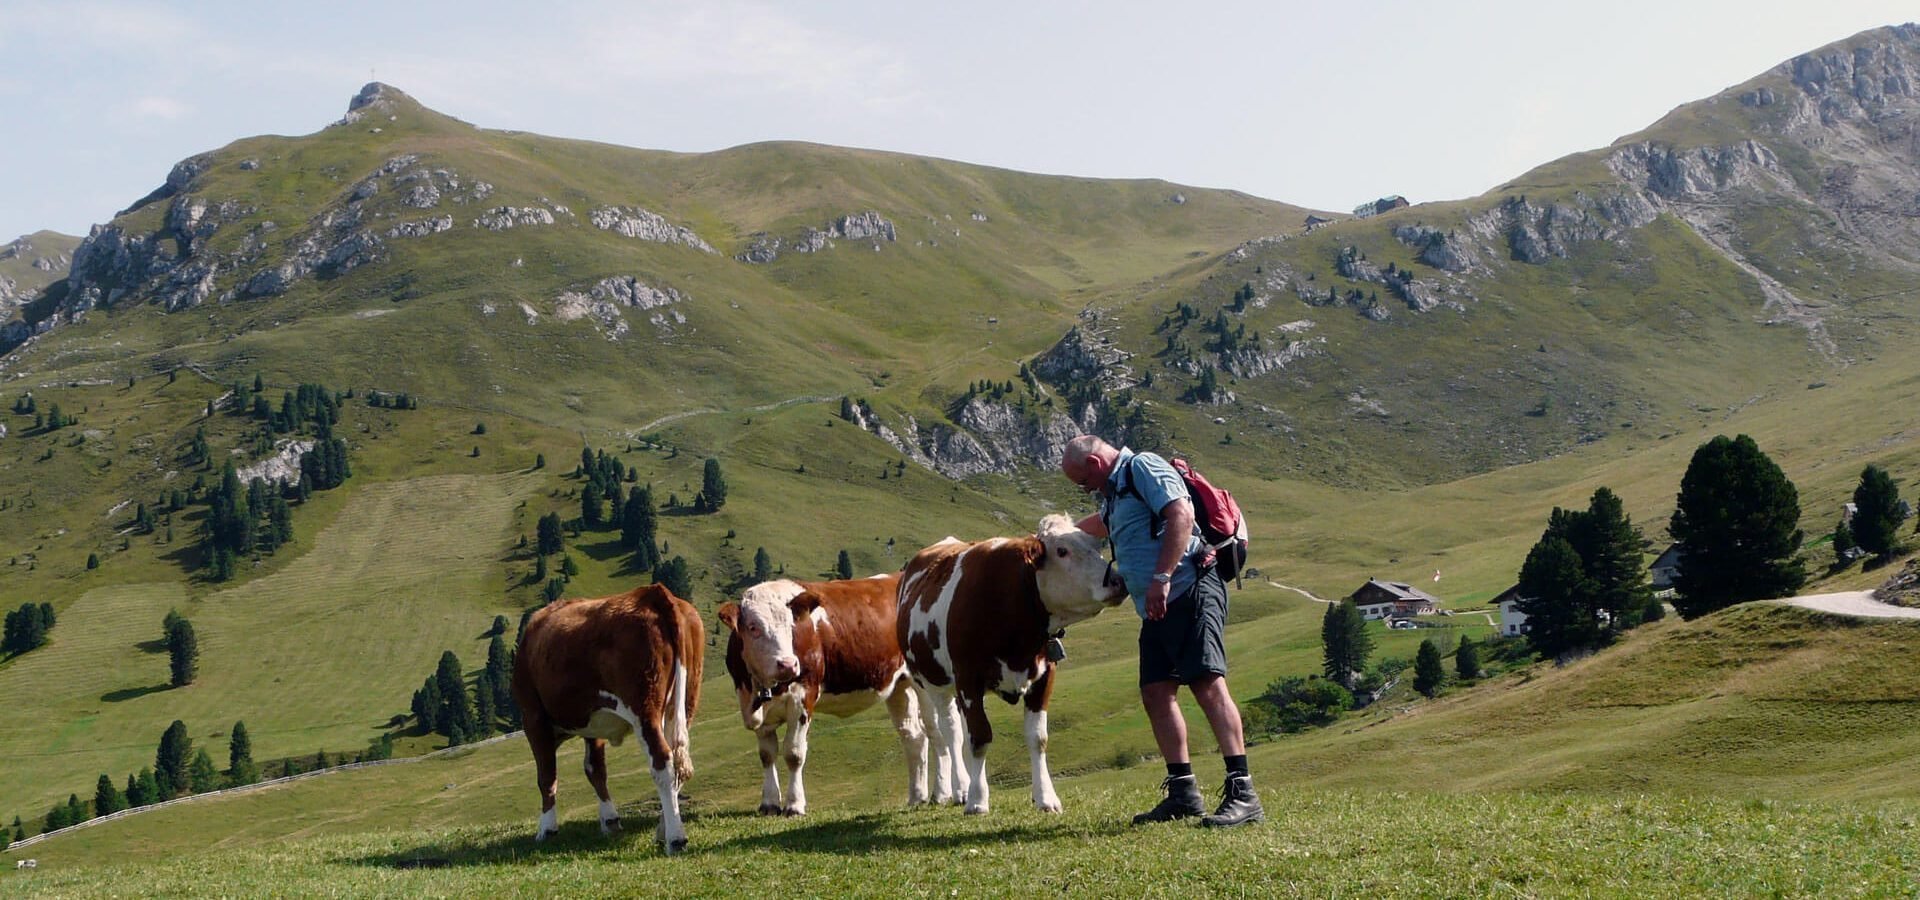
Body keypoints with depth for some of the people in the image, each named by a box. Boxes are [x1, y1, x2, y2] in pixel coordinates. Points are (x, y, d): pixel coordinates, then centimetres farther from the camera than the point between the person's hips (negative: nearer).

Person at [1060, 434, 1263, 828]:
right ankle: (1183, 793, 10)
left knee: (1207, 683, -18)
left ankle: (1242, 793, -24)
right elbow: (1101, 523, 52)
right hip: (1156, 608, 10)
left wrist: (1161, 577, -25)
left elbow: (1181, 514, -20)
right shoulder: (1115, 492, 26)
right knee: (1157, 692, 6)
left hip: (1189, 591, -10)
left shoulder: (1143, 468, -4)